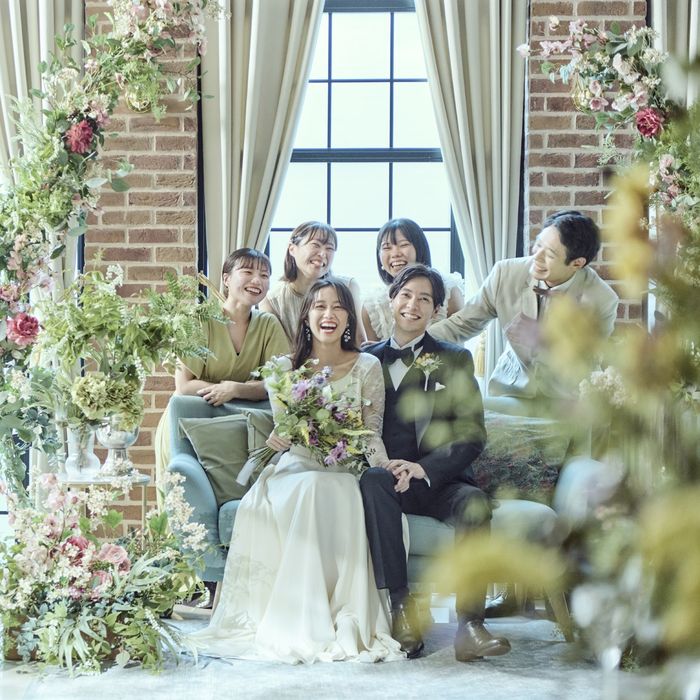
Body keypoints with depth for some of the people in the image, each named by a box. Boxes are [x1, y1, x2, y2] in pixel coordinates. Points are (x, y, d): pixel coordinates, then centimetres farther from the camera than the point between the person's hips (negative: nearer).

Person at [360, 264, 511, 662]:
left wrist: (424, 467, -14)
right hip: (388, 477, 1)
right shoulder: (369, 359, 19)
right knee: (374, 480, -34)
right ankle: (401, 608, -37)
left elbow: (472, 435, 3)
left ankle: (470, 625, -36)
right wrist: (382, 463, -10)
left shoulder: (456, 360, 14)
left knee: (476, 503, -33)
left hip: (440, 480, 0)